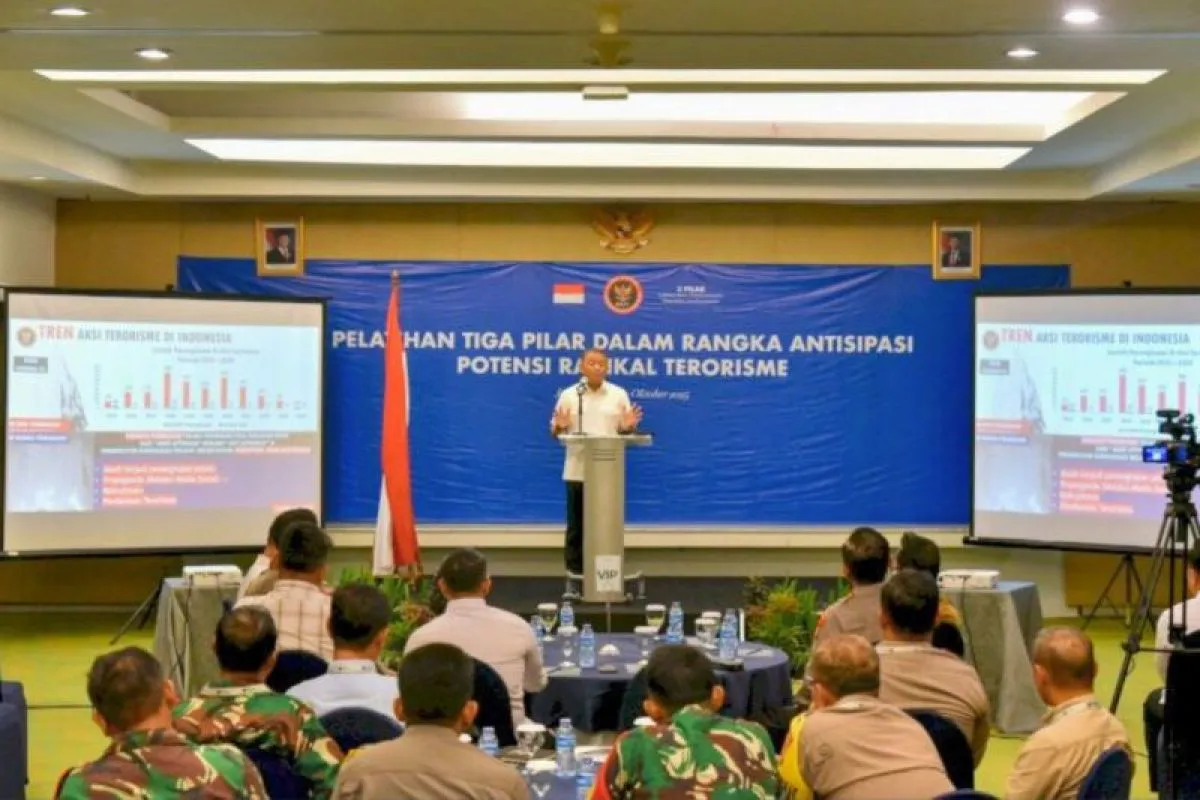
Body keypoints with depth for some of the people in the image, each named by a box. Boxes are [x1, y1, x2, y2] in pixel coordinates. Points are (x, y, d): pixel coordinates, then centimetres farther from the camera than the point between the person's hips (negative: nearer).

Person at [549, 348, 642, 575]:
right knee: (577, 523, 3)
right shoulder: (568, 395, 4)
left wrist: (629, 427, -15)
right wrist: (560, 426, -18)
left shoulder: (619, 395, 7)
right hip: (578, 470, -1)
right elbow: (555, 432, 4)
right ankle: (576, 571, 10)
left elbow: (625, 431, 8)